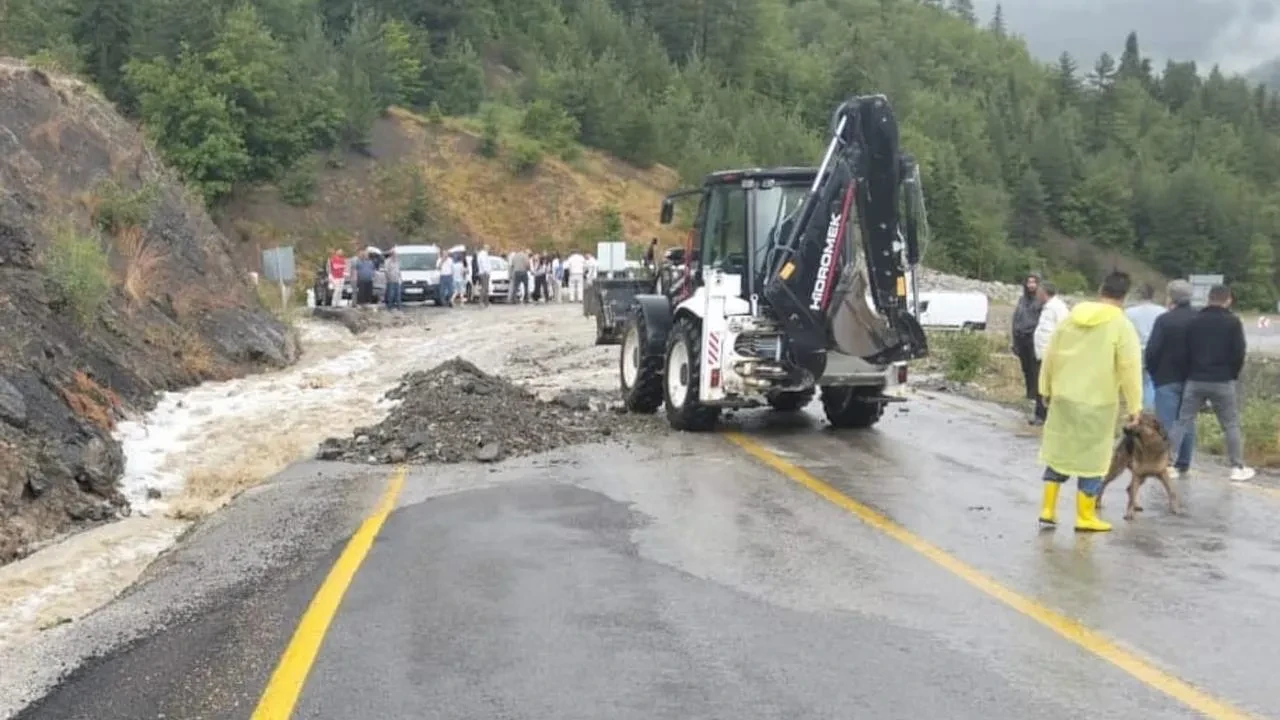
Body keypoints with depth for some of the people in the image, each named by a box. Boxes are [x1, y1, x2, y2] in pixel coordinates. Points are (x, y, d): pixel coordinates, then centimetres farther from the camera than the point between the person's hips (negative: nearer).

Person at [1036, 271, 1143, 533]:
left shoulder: (1071, 317, 6)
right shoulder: (1121, 325, -11)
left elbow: (1051, 356, 10)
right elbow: (1130, 369, -13)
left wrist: (1046, 389, 20)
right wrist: (1134, 406, -7)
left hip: (1064, 398, 5)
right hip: (1098, 403, -5)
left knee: (1059, 452, 14)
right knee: (1092, 459, 4)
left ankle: (1048, 510, 15)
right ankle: (1085, 517, 10)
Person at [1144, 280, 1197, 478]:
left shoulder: (1164, 320, -14)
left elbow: (1152, 350, -15)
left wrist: (1151, 369, 1)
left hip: (1167, 378, -5)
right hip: (1192, 378, 5)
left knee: (1166, 423, -3)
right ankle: (1183, 464, 16)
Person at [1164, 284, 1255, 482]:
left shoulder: (1194, 321, 5)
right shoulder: (1233, 322, -4)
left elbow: (1186, 351, 7)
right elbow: (1239, 353, -6)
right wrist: (1233, 375, 9)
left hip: (1195, 381, 2)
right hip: (1222, 382, -2)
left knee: (1182, 422, 5)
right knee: (1231, 425, 7)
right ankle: (1238, 468, 10)